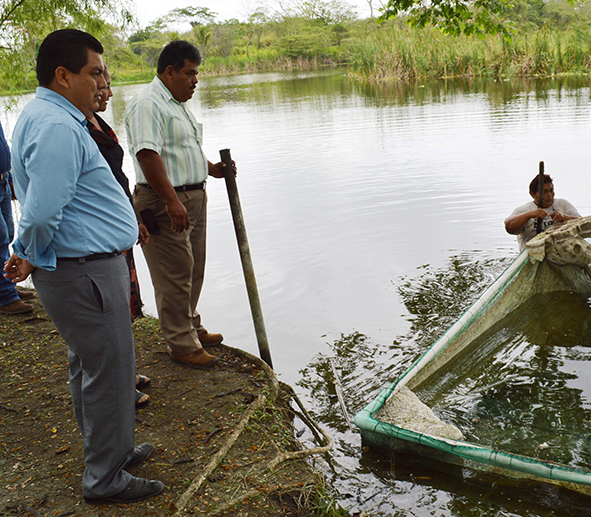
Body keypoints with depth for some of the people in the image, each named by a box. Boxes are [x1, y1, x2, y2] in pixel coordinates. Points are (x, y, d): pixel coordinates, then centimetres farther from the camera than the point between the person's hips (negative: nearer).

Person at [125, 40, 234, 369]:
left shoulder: (177, 104, 19)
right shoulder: (148, 104, -14)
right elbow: (148, 155, -26)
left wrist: (210, 168, 16)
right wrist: (172, 201, -30)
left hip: (194, 198, 10)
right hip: (166, 203, -10)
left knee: (193, 271, 18)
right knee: (175, 276, -4)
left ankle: (192, 328, 33)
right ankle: (182, 345, 6)